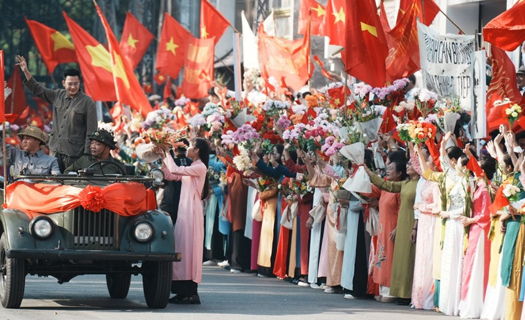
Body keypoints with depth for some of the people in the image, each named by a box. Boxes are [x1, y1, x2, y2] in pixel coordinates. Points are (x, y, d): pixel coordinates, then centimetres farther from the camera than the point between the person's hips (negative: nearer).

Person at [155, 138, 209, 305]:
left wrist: (168, 153, -6)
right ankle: (184, 291, 10)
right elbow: (170, 175, 19)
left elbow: (176, 170, -19)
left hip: (192, 210, -10)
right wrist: (163, 157, 14)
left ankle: (192, 293, -11)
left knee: (188, 247, -10)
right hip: (185, 210, 10)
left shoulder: (200, 167, -11)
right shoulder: (192, 168, 19)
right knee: (183, 248, 8)